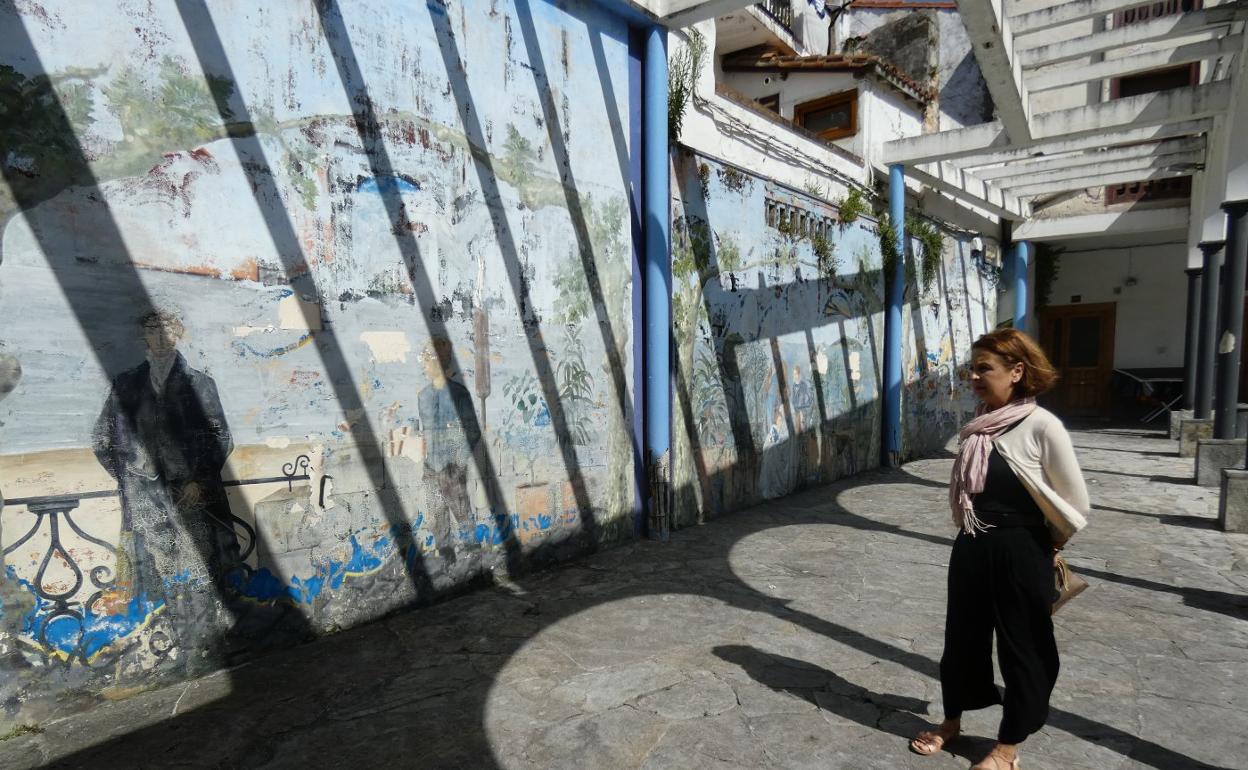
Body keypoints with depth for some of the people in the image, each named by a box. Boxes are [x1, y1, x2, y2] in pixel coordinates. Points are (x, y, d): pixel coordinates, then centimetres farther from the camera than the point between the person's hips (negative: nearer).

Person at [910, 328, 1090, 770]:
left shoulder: (1041, 426, -17)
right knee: (961, 638, 18)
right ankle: (952, 721, 39)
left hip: (1020, 556, -6)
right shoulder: (977, 428, 2)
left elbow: (1075, 505, -10)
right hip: (970, 551, 6)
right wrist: (973, 537, 12)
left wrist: (1047, 547, 2)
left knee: (1020, 648, 12)